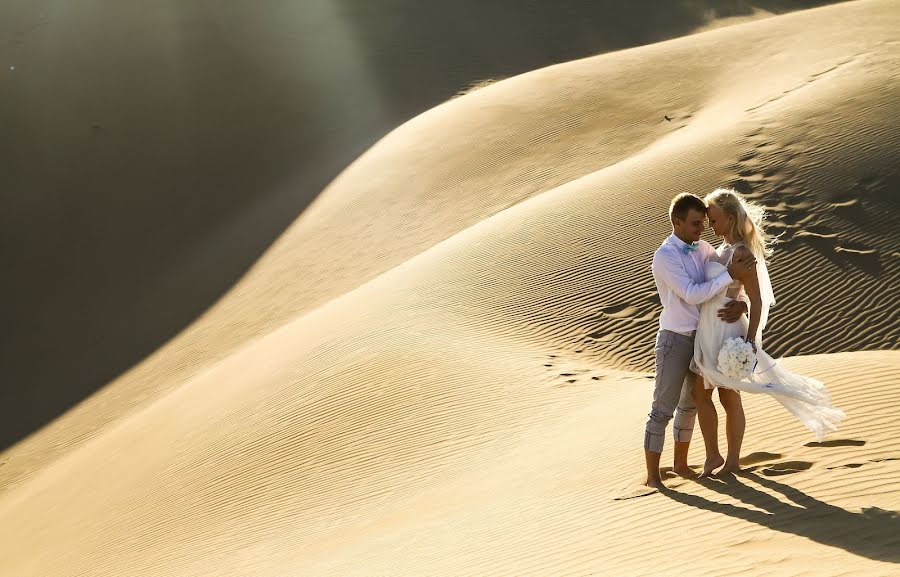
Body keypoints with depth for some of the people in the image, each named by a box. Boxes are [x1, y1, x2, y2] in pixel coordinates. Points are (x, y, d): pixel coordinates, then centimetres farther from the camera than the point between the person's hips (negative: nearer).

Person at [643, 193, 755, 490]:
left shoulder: (704, 249, 3)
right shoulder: (665, 256, -18)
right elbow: (692, 294, -27)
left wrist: (740, 305, -16)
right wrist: (730, 274, -28)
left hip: (702, 337, 7)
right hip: (676, 339, -7)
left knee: (690, 404, 18)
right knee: (663, 407, -3)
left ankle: (681, 462, 32)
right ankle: (652, 474, 3)